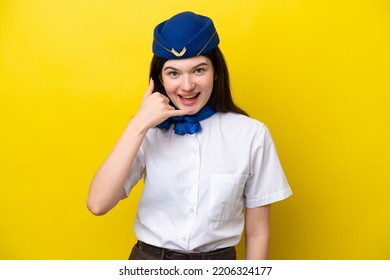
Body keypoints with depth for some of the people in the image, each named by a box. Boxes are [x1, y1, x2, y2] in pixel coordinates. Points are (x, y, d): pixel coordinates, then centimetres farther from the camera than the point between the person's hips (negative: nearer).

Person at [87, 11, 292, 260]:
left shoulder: (252, 134, -11)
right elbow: (98, 205, -17)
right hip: (149, 257, 1)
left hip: (219, 258, -1)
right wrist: (138, 124, -20)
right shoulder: (148, 132, -5)